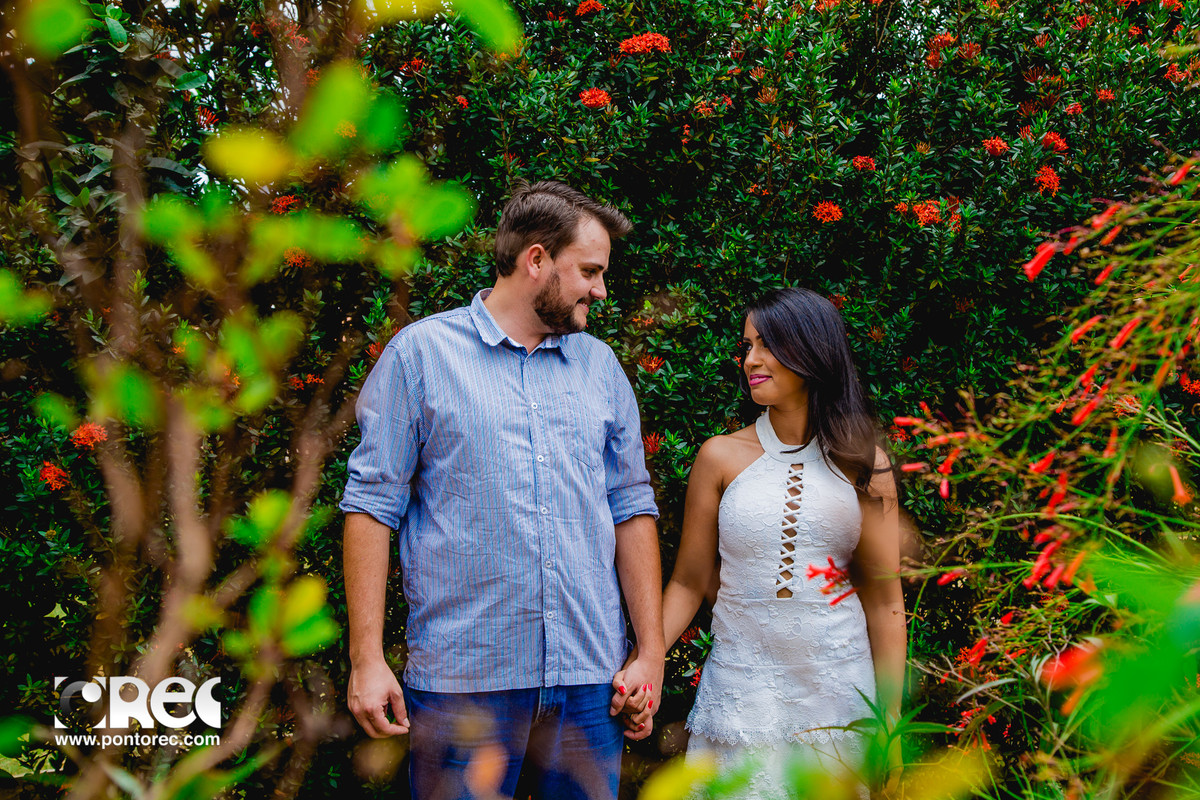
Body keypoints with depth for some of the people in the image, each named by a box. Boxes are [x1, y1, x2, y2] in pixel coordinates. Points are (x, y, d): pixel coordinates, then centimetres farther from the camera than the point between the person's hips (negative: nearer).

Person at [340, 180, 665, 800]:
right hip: (460, 678, -4)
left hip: (589, 679, 4)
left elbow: (632, 509, 13)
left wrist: (651, 652, 7)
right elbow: (372, 505, -3)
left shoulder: (601, 366, 13)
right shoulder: (420, 353, 0)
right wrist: (366, 658, -9)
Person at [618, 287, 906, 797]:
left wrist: (892, 719, 2)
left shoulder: (863, 464, 1)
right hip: (741, 692, 0)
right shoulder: (722, 458, 0)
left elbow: (884, 599, 3)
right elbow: (688, 584, 3)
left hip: (839, 694, 1)